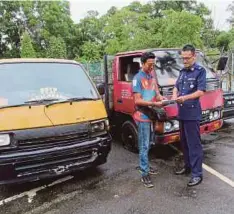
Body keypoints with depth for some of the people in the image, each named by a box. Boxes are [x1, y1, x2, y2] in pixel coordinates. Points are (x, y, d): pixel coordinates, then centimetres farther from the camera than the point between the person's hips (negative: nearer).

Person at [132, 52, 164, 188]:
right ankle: (145, 174, 6)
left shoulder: (152, 77, 12)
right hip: (143, 117, -7)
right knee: (144, 146, -2)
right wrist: (155, 104, -22)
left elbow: (157, 93, 16)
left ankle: (145, 167, 31)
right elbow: (137, 101, -17)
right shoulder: (138, 78, -11)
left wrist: (162, 98, -7)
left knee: (148, 145, 17)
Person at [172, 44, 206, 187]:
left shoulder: (200, 71, -6)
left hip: (192, 113, -7)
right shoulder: (183, 71, 16)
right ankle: (188, 167, 30)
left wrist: (185, 97, -26)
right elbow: (176, 86, 20)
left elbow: (201, 91, -13)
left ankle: (197, 174, 4)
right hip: (182, 113, 7)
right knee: (184, 143, 15)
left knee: (194, 144, -4)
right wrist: (174, 95, -2)